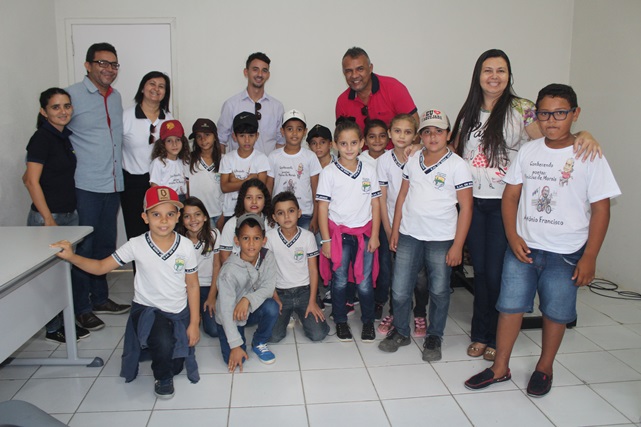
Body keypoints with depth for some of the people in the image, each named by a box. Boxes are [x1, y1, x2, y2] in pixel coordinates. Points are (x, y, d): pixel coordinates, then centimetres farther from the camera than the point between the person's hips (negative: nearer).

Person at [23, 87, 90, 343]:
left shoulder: (64, 137, 11)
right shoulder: (42, 138, -13)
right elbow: (32, 181, -17)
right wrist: (48, 219, -18)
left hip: (69, 214, 8)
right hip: (47, 217, -8)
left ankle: (66, 322, 26)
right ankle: (53, 329, 15)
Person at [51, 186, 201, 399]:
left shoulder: (186, 246, -13)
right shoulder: (136, 246, -14)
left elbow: (192, 286, -5)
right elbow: (101, 266, -6)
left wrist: (194, 323, -4)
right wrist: (71, 256, -23)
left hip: (179, 312, 2)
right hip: (147, 309, -2)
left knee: (175, 366, 8)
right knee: (163, 343, -32)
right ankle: (162, 378, 3)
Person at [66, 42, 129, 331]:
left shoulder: (116, 97, 13)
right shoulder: (72, 95, -7)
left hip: (113, 185, 7)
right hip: (85, 187, -6)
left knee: (105, 245, 15)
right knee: (83, 248, 1)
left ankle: (100, 299, 29)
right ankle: (81, 309, 13)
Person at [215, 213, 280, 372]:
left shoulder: (267, 256, -16)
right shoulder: (229, 271, -27)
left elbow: (269, 287, -18)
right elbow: (226, 310, -25)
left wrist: (248, 299, -37)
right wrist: (235, 345, -25)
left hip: (253, 310, 3)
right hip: (230, 318, -3)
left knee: (271, 307, -30)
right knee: (235, 360, -16)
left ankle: (259, 343, 0)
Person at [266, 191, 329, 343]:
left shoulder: (308, 236, -8)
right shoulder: (270, 237, -8)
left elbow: (313, 270, -4)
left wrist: (312, 301, -6)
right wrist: (274, 297, -6)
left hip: (304, 291, 0)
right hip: (280, 292, 0)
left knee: (318, 334, -13)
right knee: (273, 336, -15)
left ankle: (301, 313, 19)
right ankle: (286, 315, 17)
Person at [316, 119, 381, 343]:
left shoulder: (369, 171, 3)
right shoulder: (329, 172, -5)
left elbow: (375, 204, 6)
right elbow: (322, 207, -4)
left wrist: (374, 235, 0)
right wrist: (326, 240, -7)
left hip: (364, 233, 2)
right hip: (339, 233, -1)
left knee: (365, 282, 5)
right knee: (340, 281, 8)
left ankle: (368, 321, 25)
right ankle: (341, 321, 27)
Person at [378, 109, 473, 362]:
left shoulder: (457, 165, -6)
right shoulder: (412, 161, 6)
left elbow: (466, 207, -6)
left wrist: (457, 246, -10)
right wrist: (395, 231, 7)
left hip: (441, 239, -3)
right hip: (409, 236, 3)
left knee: (439, 291, 10)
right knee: (399, 291, 7)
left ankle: (434, 337, 29)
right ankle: (401, 332, 28)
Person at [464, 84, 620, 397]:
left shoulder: (588, 157, -7)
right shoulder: (528, 151, 2)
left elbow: (600, 209, -6)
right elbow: (510, 195, 5)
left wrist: (589, 257, -9)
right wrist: (513, 237, -7)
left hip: (566, 253, -2)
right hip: (522, 247, 2)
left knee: (556, 312, 11)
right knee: (510, 306, 7)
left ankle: (544, 368, 32)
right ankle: (500, 368, 22)